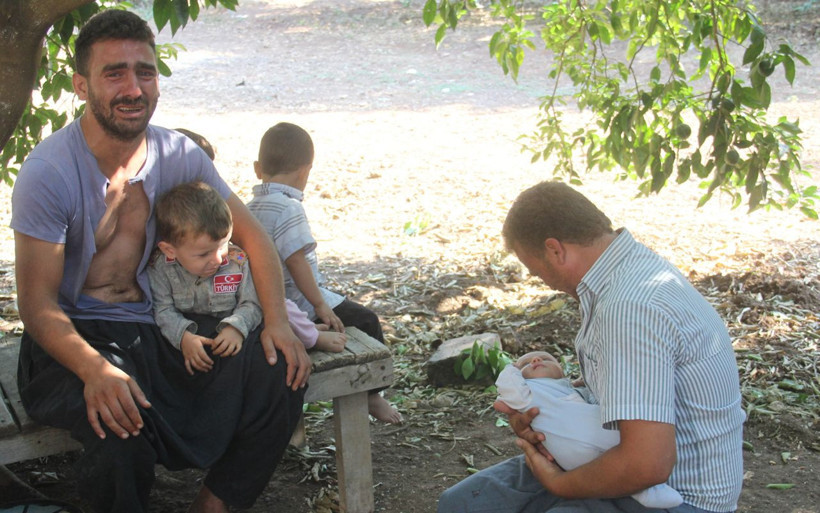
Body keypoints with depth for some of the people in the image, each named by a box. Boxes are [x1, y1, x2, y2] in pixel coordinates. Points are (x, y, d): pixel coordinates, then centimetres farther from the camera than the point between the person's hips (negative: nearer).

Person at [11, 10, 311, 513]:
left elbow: (250, 233, 10)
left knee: (280, 374, -15)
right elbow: (38, 305, -16)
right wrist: (95, 369, -35)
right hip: (70, 340, -5)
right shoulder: (49, 172, -15)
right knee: (120, 424, -37)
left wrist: (277, 321, -6)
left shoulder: (178, 154, 1)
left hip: (150, 332, 5)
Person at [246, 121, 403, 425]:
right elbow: (296, 262, -24)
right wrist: (320, 306, -17)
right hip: (299, 303, -10)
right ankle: (370, 394, 13)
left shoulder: (250, 208, 8)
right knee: (364, 321, 3)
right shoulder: (288, 209, -20)